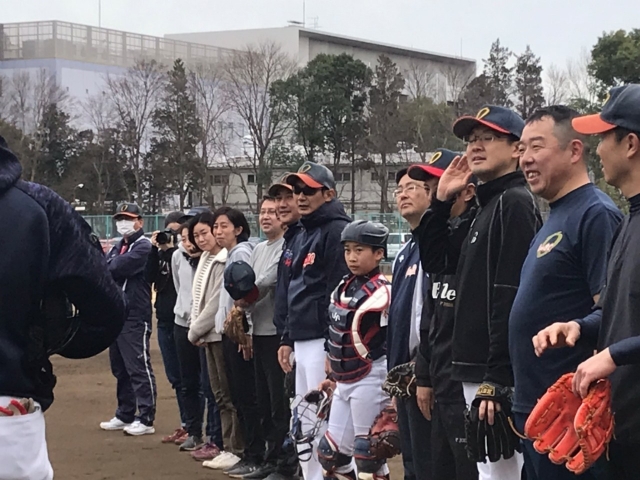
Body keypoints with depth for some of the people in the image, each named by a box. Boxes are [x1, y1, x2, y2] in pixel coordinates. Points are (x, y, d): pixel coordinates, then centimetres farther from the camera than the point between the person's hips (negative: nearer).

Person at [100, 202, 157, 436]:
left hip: (135, 316, -9)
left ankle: (146, 420, -7)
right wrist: (110, 267, -10)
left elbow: (118, 267, -19)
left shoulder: (143, 246, -8)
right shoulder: (117, 247, 20)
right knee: (120, 368, 13)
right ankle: (125, 415, 22)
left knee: (139, 368, -8)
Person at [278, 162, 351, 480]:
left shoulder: (337, 231, -11)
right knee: (304, 423, 14)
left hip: (323, 340, -10)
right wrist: (288, 340, 21)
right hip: (303, 340, 10)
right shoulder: (303, 236, 19)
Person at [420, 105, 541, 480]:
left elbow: (511, 298, -20)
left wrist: (497, 378, -24)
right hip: (478, 370, 10)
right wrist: (441, 203, 14)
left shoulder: (515, 203, -11)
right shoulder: (489, 206, 19)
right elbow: (437, 262, 24)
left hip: (497, 375, -10)